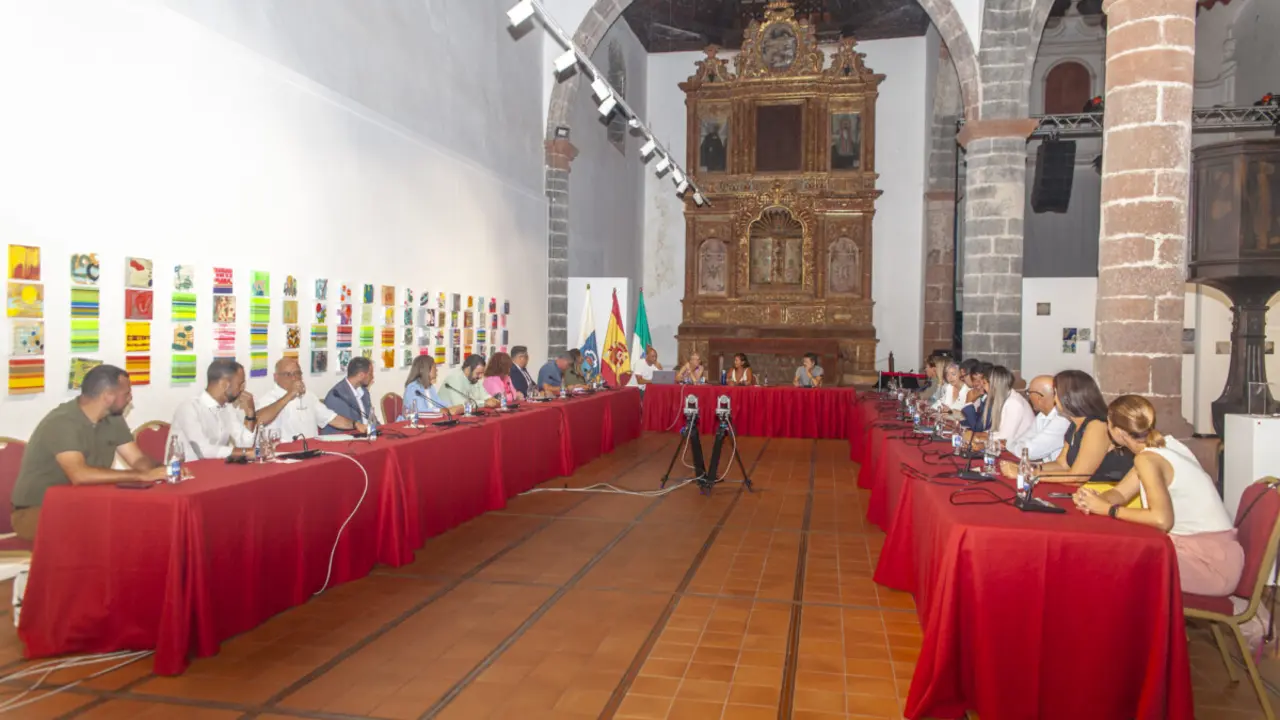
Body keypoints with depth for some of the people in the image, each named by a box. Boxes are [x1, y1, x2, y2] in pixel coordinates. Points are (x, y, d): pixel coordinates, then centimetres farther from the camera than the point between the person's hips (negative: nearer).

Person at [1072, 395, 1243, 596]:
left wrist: (1108, 509, -20)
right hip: (1208, 547, 8)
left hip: (1211, 562, -8)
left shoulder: (1147, 459, -20)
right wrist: (1094, 500, -11)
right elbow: (1120, 492, 10)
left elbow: (1162, 519, -31)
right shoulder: (1164, 445, 8)